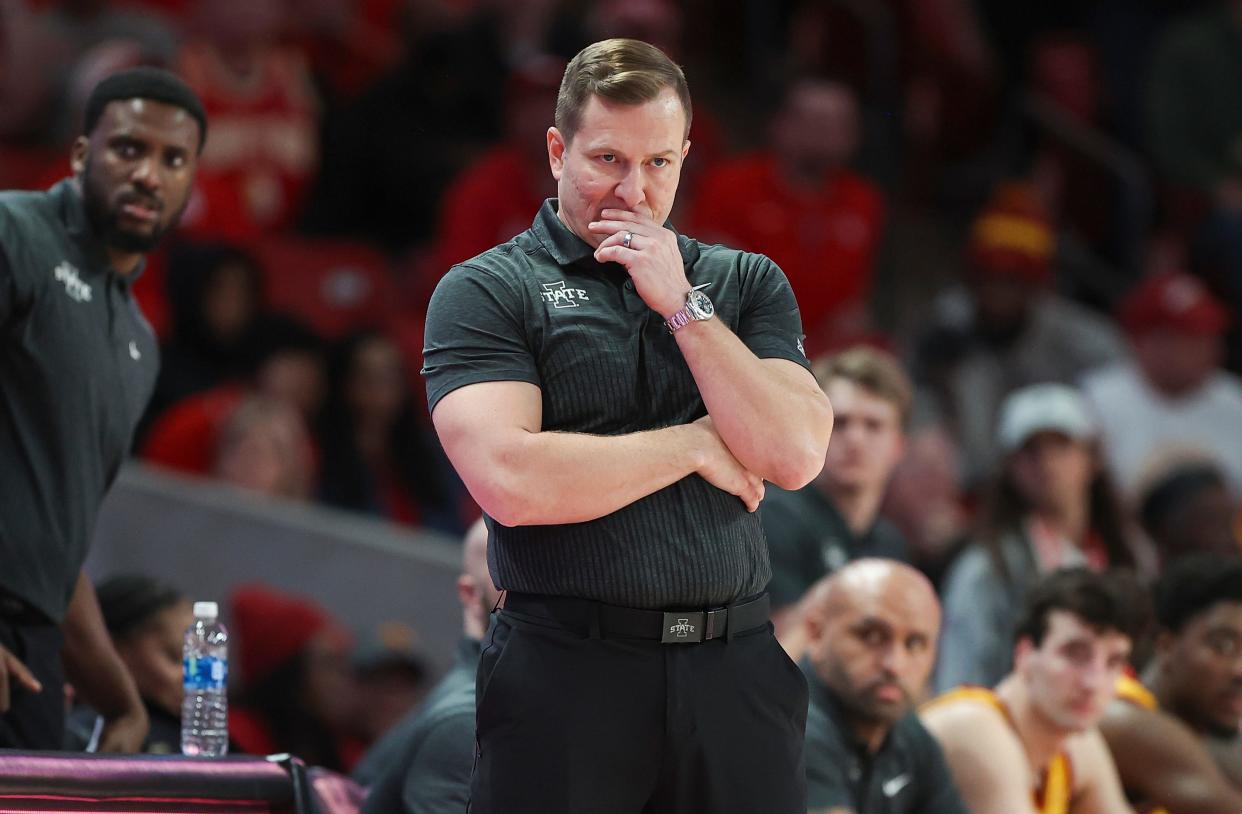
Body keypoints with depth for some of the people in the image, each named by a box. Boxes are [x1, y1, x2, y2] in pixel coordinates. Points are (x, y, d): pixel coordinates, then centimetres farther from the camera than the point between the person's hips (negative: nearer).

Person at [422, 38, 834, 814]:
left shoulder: (747, 283, 12)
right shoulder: (484, 291, 0)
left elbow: (796, 454, -2)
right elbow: (512, 481, -14)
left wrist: (682, 306, -6)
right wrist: (694, 444, -5)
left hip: (737, 669, 3)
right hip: (569, 663, -3)